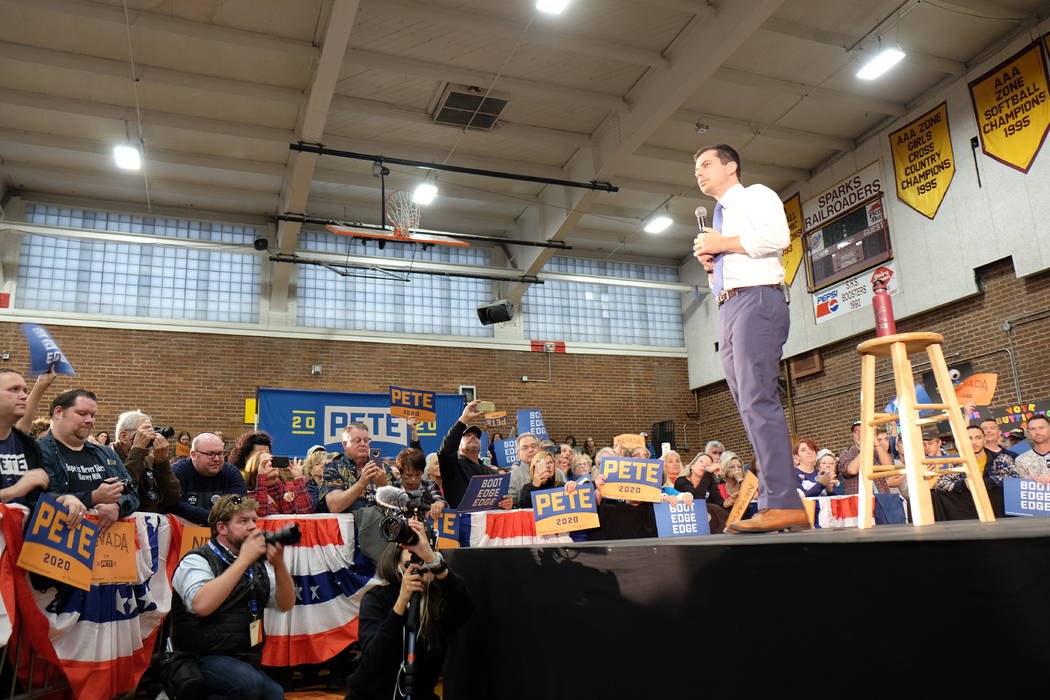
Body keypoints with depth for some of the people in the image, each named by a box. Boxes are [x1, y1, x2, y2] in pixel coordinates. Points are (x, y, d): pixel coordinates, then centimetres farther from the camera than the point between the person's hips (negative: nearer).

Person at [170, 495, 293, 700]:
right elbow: (201, 605, -25)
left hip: (247, 663, 6)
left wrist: (278, 564, -11)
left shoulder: (258, 563, 12)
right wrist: (244, 560, -21)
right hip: (206, 660, -6)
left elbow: (285, 604, 5)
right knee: (251, 683, -31)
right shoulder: (197, 560, -6)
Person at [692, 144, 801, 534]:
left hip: (756, 300, -9)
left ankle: (783, 504, -22)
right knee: (750, 406, 1)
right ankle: (774, 503, 0)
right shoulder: (720, 217, 30)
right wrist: (709, 261, 12)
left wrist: (724, 245, -7)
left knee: (758, 400, -20)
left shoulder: (755, 195, 7)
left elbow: (779, 236, -13)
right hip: (728, 309, 9)